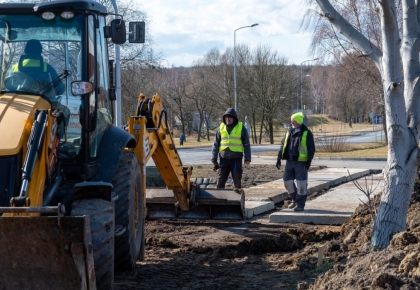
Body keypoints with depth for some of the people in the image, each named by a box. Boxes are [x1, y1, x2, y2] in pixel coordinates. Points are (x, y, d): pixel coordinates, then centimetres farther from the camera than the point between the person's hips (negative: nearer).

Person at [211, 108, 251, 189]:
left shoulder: (241, 128, 1)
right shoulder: (221, 128, 7)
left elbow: (246, 144, 2)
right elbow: (216, 144, 10)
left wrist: (247, 158, -4)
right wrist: (214, 158, 3)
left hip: (236, 158, -2)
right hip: (224, 158, 2)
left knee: (237, 180, 6)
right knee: (220, 180, 3)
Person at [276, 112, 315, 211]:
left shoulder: (306, 133, -6)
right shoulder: (289, 132, 11)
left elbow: (311, 148, -9)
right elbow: (283, 145, 16)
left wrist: (309, 161, -16)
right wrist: (279, 158, 10)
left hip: (301, 162, -6)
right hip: (290, 162, 6)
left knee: (301, 183, -2)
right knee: (287, 181, 7)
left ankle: (300, 204, 6)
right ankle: (295, 199, 27)